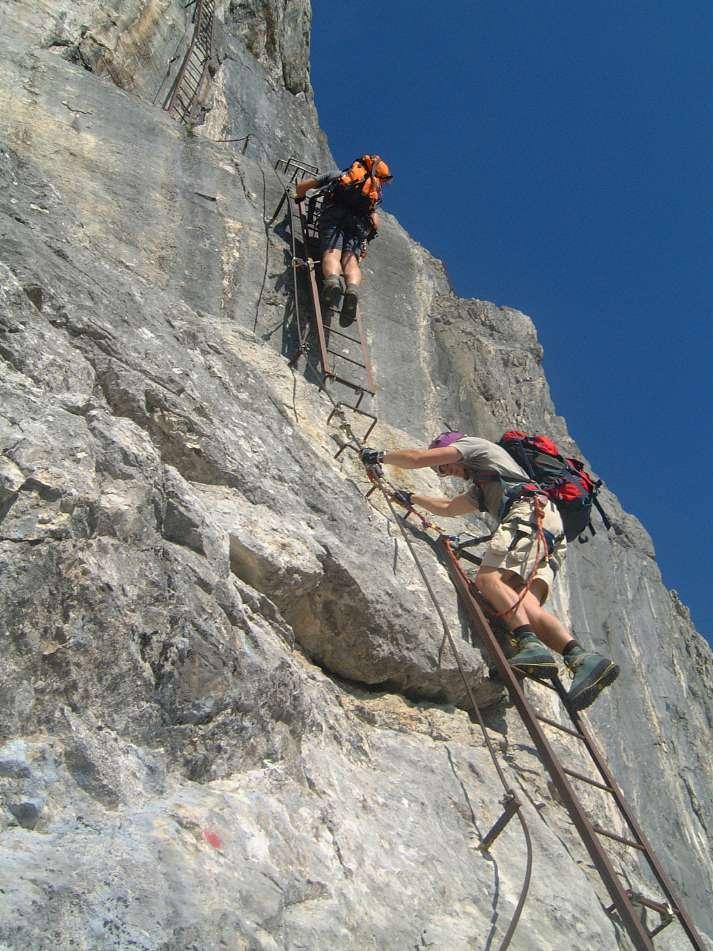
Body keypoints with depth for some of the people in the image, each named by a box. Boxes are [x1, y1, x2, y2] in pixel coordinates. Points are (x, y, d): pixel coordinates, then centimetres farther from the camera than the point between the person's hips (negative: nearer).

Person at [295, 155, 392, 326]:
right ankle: (353, 287, -45)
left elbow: (302, 185, 34)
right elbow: (376, 222, 29)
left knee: (332, 252, -19)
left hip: (335, 211, -1)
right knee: (351, 258, -13)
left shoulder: (336, 175, 35)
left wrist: (300, 197, 53)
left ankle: (332, 279, -52)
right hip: (360, 220, 1)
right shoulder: (375, 189, 38)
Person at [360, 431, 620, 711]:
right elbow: (448, 507, 53)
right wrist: (412, 498, 61)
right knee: (523, 602, -13)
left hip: (529, 511, -8)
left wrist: (379, 456, 28)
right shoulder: (481, 488, 42)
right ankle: (582, 659, -33)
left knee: (488, 578, -24)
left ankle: (531, 645, -44)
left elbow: (418, 458, 14)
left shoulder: (474, 444, 20)